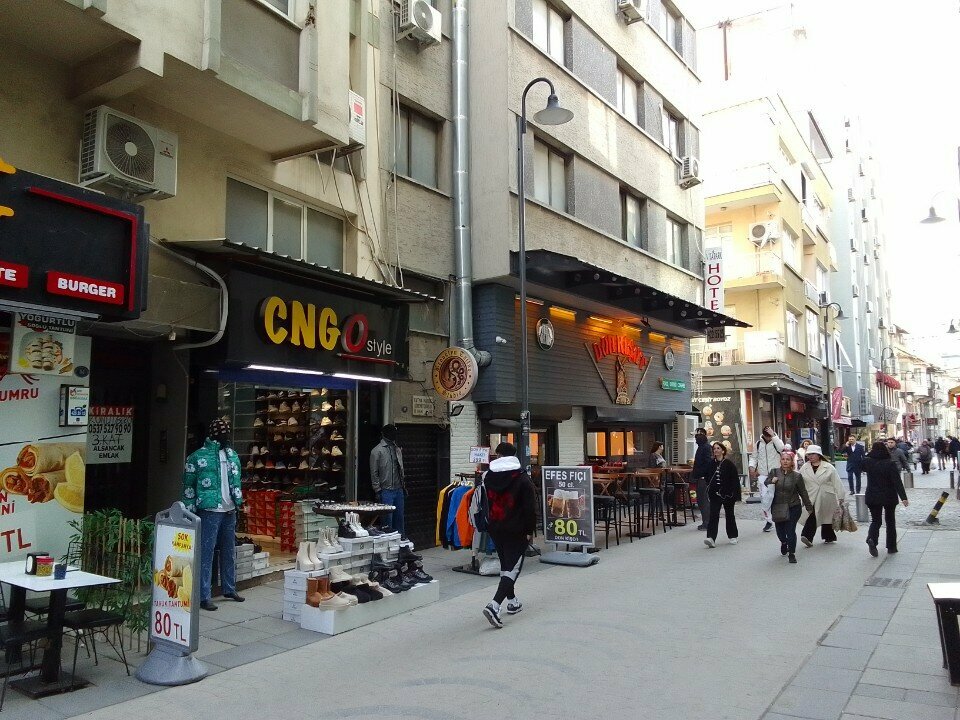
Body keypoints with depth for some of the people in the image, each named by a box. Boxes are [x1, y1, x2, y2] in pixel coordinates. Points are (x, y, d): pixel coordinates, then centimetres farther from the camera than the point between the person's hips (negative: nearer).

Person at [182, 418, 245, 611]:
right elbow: (189, 486, -5)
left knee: (230, 551, 15)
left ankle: (229, 588, 29)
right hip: (209, 511, -6)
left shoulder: (232, 455, 10)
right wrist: (190, 513, -7)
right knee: (206, 553, -4)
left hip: (229, 510, 6)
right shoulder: (197, 457, -7)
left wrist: (238, 500, 8)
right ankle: (204, 596, 2)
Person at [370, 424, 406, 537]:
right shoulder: (377, 451, -6)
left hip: (399, 490, 6)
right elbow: (374, 473, -7)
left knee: (399, 517, 11)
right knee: (388, 518, -2)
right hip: (386, 491, -6)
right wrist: (377, 490, -11)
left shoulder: (398, 449, 14)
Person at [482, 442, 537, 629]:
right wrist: (530, 530, -4)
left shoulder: (489, 477, 2)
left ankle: (512, 601, 31)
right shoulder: (522, 478, -11)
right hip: (516, 530, -5)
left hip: (495, 529, 5)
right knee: (513, 567, -2)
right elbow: (530, 507, -12)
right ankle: (494, 605, -16)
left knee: (505, 564, 20)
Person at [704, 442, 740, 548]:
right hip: (715, 495, 2)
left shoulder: (729, 464, -6)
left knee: (729, 515, 13)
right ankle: (711, 538, -17)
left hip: (727, 494, -2)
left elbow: (735, 480, -7)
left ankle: (733, 536, 30)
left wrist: (736, 495, -12)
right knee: (713, 516, -8)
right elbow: (708, 478, 14)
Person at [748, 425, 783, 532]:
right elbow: (754, 457, 14)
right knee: (764, 498, -1)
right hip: (762, 475, 3)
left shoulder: (776, 441, -2)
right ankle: (769, 520, 8)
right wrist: (752, 466, -4)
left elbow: (781, 448, -25)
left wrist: (773, 435, -22)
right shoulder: (759, 443, 8)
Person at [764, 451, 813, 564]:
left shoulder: (797, 476, -5)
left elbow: (803, 492, 3)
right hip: (777, 508, 2)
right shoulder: (774, 472, -2)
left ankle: (792, 553, 14)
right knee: (780, 529, 12)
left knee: (790, 531, -6)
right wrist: (771, 481, -15)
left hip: (793, 507, -2)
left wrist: (809, 507, 8)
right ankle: (784, 542, 47)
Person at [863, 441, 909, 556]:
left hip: (872, 497, 1)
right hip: (889, 497, -1)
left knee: (876, 520, 9)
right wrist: (903, 497, -19)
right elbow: (897, 482, -18)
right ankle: (891, 547, 20)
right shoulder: (890, 464, -13)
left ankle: (871, 538, -19)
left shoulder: (868, 462, -7)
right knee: (890, 521, 15)